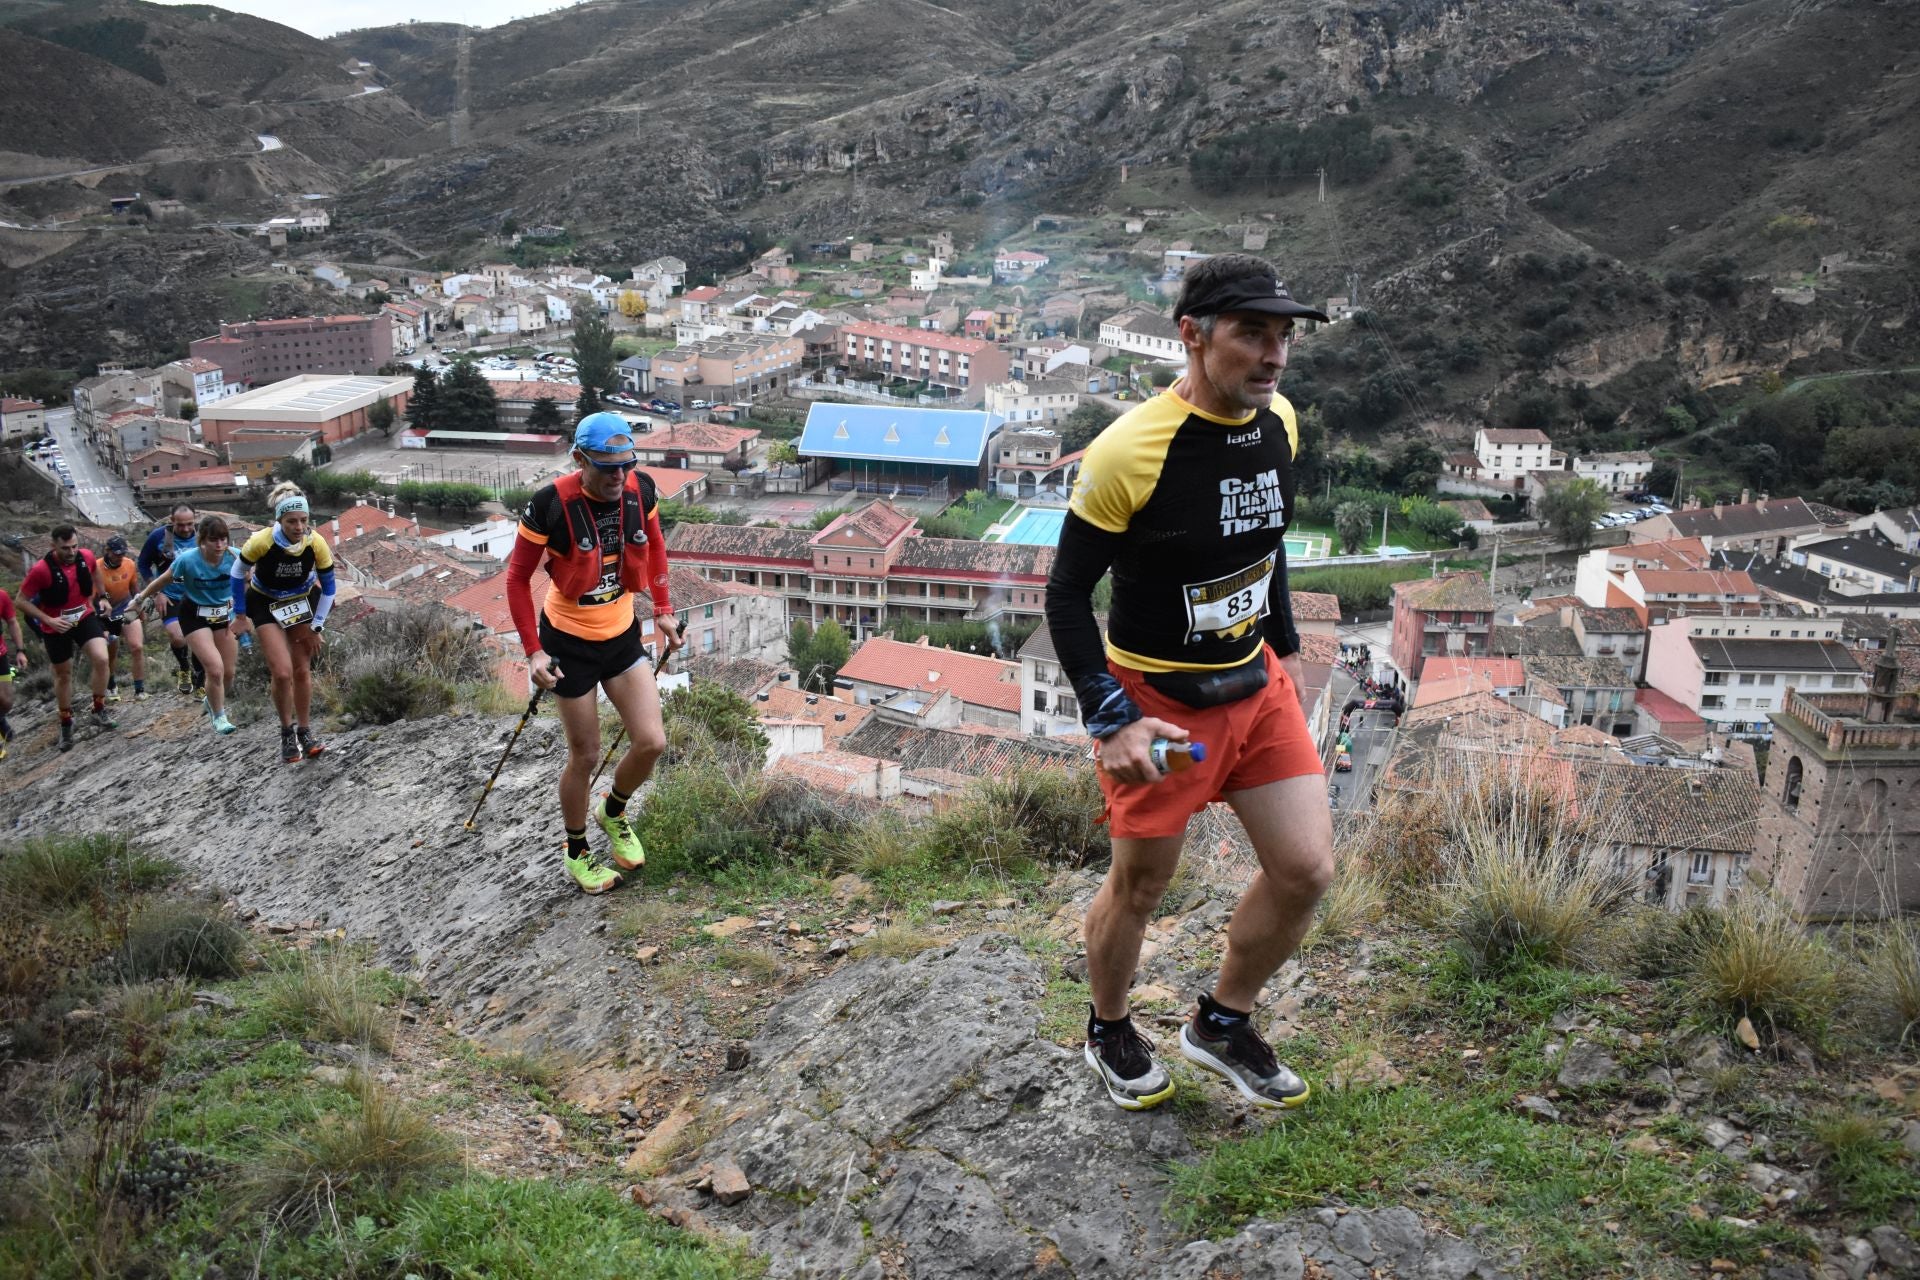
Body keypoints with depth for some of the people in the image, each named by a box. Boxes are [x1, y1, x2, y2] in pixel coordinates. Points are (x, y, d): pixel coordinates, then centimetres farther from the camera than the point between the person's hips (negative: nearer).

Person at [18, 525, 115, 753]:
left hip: (84, 617, 2)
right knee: (63, 674, 13)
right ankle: (66, 724, 33)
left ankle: (99, 711, -1)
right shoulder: (41, 569, -26)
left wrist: (100, 596, 17)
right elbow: (22, 601, -15)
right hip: (56, 626, -2)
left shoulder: (86, 557, -14)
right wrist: (48, 620, -23)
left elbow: (95, 570, 13)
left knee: (101, 658, -21)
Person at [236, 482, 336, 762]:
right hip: (266, 603, -2)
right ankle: (287, 733, 6)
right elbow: (238, 573, -10)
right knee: (282, 673, -13)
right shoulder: (261, 541, -30)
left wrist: (316, 627, -7)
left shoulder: (317, 543, -24)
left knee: (302, 670, 1)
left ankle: (305, 732, 16)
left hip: (302, 600, 2)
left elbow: (328, 587, -9)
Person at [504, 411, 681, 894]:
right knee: (585, 756, 5)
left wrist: (662, 610, 9)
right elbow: (517, 577, -12)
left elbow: (654, 545, 11)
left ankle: (613, 812, 31)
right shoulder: (551, 505, -24)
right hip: (569, 642, -4)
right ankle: (576, 852, 30)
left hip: (622, 635, 4)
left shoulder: (641, 491, -12)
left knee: (651, 742, -1)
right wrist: (533, 650, -14)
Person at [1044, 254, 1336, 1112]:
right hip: (1160, 701, -6)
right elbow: (1067, 593, -15)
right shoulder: (1129, 451, -23)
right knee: (1139, 887, 10)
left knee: (1306, 871, 5)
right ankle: (1109, 1033, 38)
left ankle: (1221, 1025, 30)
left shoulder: (1279, 423, -1)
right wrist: (1110, 719, -22)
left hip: (1256, 684, 6)